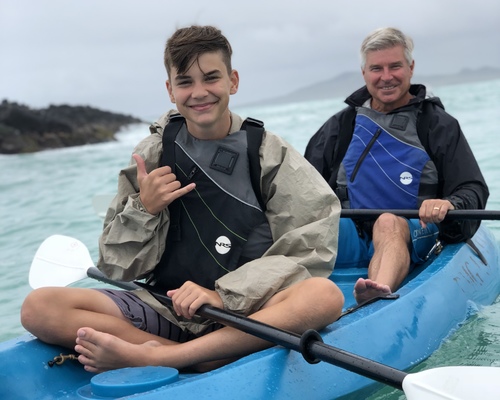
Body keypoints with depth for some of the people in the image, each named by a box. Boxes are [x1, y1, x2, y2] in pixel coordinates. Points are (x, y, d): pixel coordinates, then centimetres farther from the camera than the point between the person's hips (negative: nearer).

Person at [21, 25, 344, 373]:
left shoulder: (271, 155, 1)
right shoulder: (152, 156, 7)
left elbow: (310, 251, -9)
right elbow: (118, 268, 9)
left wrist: (225, 295, -19)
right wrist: (143, 210, -10)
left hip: (247, 310, -2)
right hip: (167, 310, 2)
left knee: (325, 295, -34)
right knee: (39, 307, -18)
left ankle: (148, 357, -33)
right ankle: (205, 360, -24)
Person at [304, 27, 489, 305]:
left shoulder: (438, 125, 12)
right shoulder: (341, 125, 19)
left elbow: (474, 190, 3)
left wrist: (450, 206, -21)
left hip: (413, 237, -2)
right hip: (351, 237, 2)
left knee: (389, 222, -37)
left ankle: (381, 291, -67)